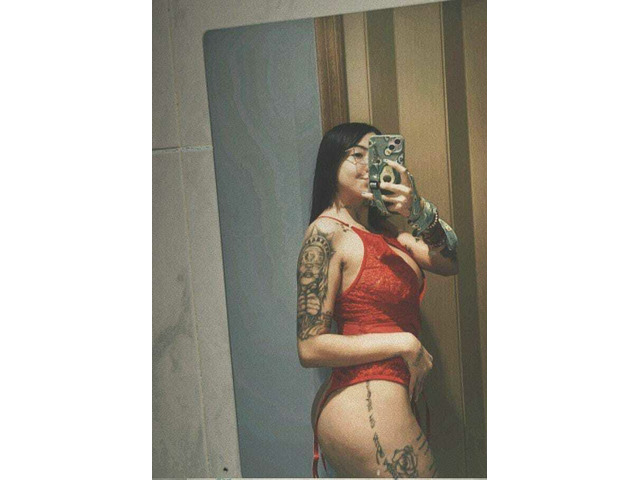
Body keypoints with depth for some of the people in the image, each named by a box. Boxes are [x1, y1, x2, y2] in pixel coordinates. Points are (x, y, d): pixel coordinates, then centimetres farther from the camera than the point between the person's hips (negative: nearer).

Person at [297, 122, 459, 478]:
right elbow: (311, 347, -16)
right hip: (367, 410, -8)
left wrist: (420, 212, -16)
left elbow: (450, 262, 1)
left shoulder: (384, 229, 12)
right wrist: (406, 344, -13)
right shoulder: (327, 232, -11)